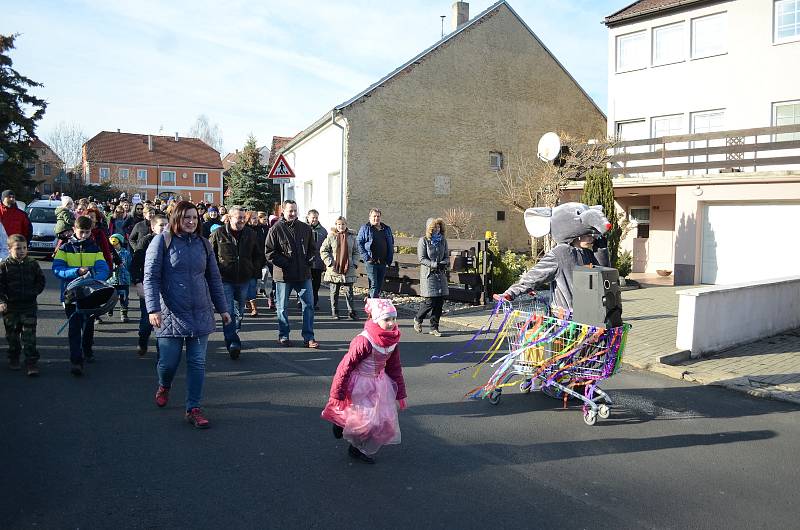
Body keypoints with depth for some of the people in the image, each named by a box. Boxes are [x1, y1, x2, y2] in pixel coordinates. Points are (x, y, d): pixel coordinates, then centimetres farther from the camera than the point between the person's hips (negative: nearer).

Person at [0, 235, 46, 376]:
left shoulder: (33, 264, 0)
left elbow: (41, 281, 8)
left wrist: (34, 292, -6)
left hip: (29, 306, 0)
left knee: (29, 335, -3)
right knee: (12, 334, 14)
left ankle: (32, 362, -1)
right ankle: (13, 359, 31)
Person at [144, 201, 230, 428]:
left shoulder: (203, 244, 9)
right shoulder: (162, 241, -3)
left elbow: (214, 279, 15)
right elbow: (150, 277, -7)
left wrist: (222, 308, 14)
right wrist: (154, 309, -18)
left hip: (201, 314, 3)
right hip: (171, 314, -3)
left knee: (197, 363, 3)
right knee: (168, 361, 5)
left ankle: (193, 409, 12)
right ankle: (164, 386, 39)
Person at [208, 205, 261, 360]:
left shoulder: (251, 234, 5)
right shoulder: (218, 234, -6)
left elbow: (258, 255, 17)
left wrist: (255, 272, 8)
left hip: (244, 280, 4)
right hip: (225, 280, -4)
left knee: (239, 312, 16)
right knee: (228, 312, -10)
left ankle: (232, 337, 35)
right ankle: (233, 344, -9)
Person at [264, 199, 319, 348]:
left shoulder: (305, 228, 8)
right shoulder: (276, 229, -5)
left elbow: (312, 248, 20)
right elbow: (269, 252, -7)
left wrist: (308, 261, 3)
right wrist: (285, 263, -12)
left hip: (303, 274, 3)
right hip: (284, 275, -3)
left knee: (309, 305, 2)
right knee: (282, 307, 8)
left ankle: (308, 337, 8)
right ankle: (283, 336, 22)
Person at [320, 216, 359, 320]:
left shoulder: (351, 237, 6)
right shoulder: (331, 237, -1)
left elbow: (356, 252, 13)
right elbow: (323, 250, 1)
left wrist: (354, 263, 1)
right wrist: (329, 262, -8)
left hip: (348, 270, 1)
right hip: (334, 270, -1)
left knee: (349, 292, 3)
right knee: (334, 292, 7)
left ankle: (351, 312, 9)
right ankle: (334, 312, 16)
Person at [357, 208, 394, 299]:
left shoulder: (387, 229, 16)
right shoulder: (365, 228, 2)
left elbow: (391, 244, 20)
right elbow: (359, 243, -3)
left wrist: (390, 258, 9)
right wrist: (366, 257, -13)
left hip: (383, 262, 5)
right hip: (371, 261, -5)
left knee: (379, 285, 9)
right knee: (373, 285, -9)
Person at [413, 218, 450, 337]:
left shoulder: (443, 240, 11)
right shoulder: (423, 240, -4)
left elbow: (447, 256, 13)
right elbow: (422, 259, -9)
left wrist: (445, 263, -10)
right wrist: (435, 264, -20)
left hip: (441, 274, 5)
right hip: (428, 274, -5)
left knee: (440, 302, 1)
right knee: (430, 301, -9)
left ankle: (434, 327, 12)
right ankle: (418, 319, 18)